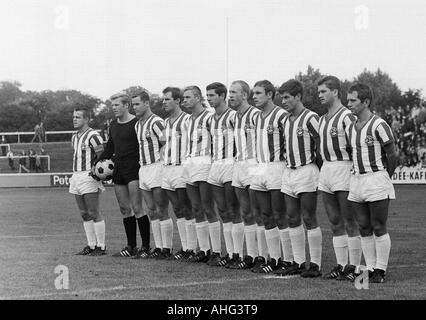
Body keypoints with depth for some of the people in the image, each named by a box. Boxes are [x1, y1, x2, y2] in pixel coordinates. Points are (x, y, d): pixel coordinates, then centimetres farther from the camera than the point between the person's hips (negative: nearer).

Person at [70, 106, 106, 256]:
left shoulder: (93, 136, -10)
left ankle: (101, 246, -4)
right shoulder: (74, 138, 18)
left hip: (89, 176, -9)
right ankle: (91, 245, 13)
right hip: (76, 176, 9)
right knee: (84, 214, 9)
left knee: (94, 213, -8)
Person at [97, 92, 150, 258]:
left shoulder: (136, 123, -9)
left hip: (134, 169, -8)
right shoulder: (113, 125, 15)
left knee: (137, 209, -9)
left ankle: (146, 246, -5)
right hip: (118, 170, 8)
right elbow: (110, 147, 25)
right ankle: (131, 247, 12)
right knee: (124, 209, 7)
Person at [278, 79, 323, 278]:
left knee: (309, 218, -7)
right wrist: (290, 166, 13)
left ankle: (315, 265, -4)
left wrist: (317, 170, -8)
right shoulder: (286, 121, 14)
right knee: (293, 219, 8)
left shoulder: (310, 118, -12)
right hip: (289, 172, 8)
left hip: (307, 172, -8)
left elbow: (321, 147, -12)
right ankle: (298, 263, 14)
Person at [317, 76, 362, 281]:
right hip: (325, 170, 9)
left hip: (343, 170, -9)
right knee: (335, 223, 10)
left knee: (350, 223, -4)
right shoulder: (323, 119, 16)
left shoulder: (347, 116, -11)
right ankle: (341, 265, 15)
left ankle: (355, 268, -2)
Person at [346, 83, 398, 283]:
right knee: (364, 229, 8)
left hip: (377, 179, -7)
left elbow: (392, 156, -6)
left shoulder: (379, 125, -11)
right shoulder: (350, 129, 11)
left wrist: (384, 179, 2)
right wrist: (356, 177, 10)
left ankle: (381, 270, 3)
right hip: (356, 181, 7)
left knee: (379, 229, -3)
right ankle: (370, 268, 14)